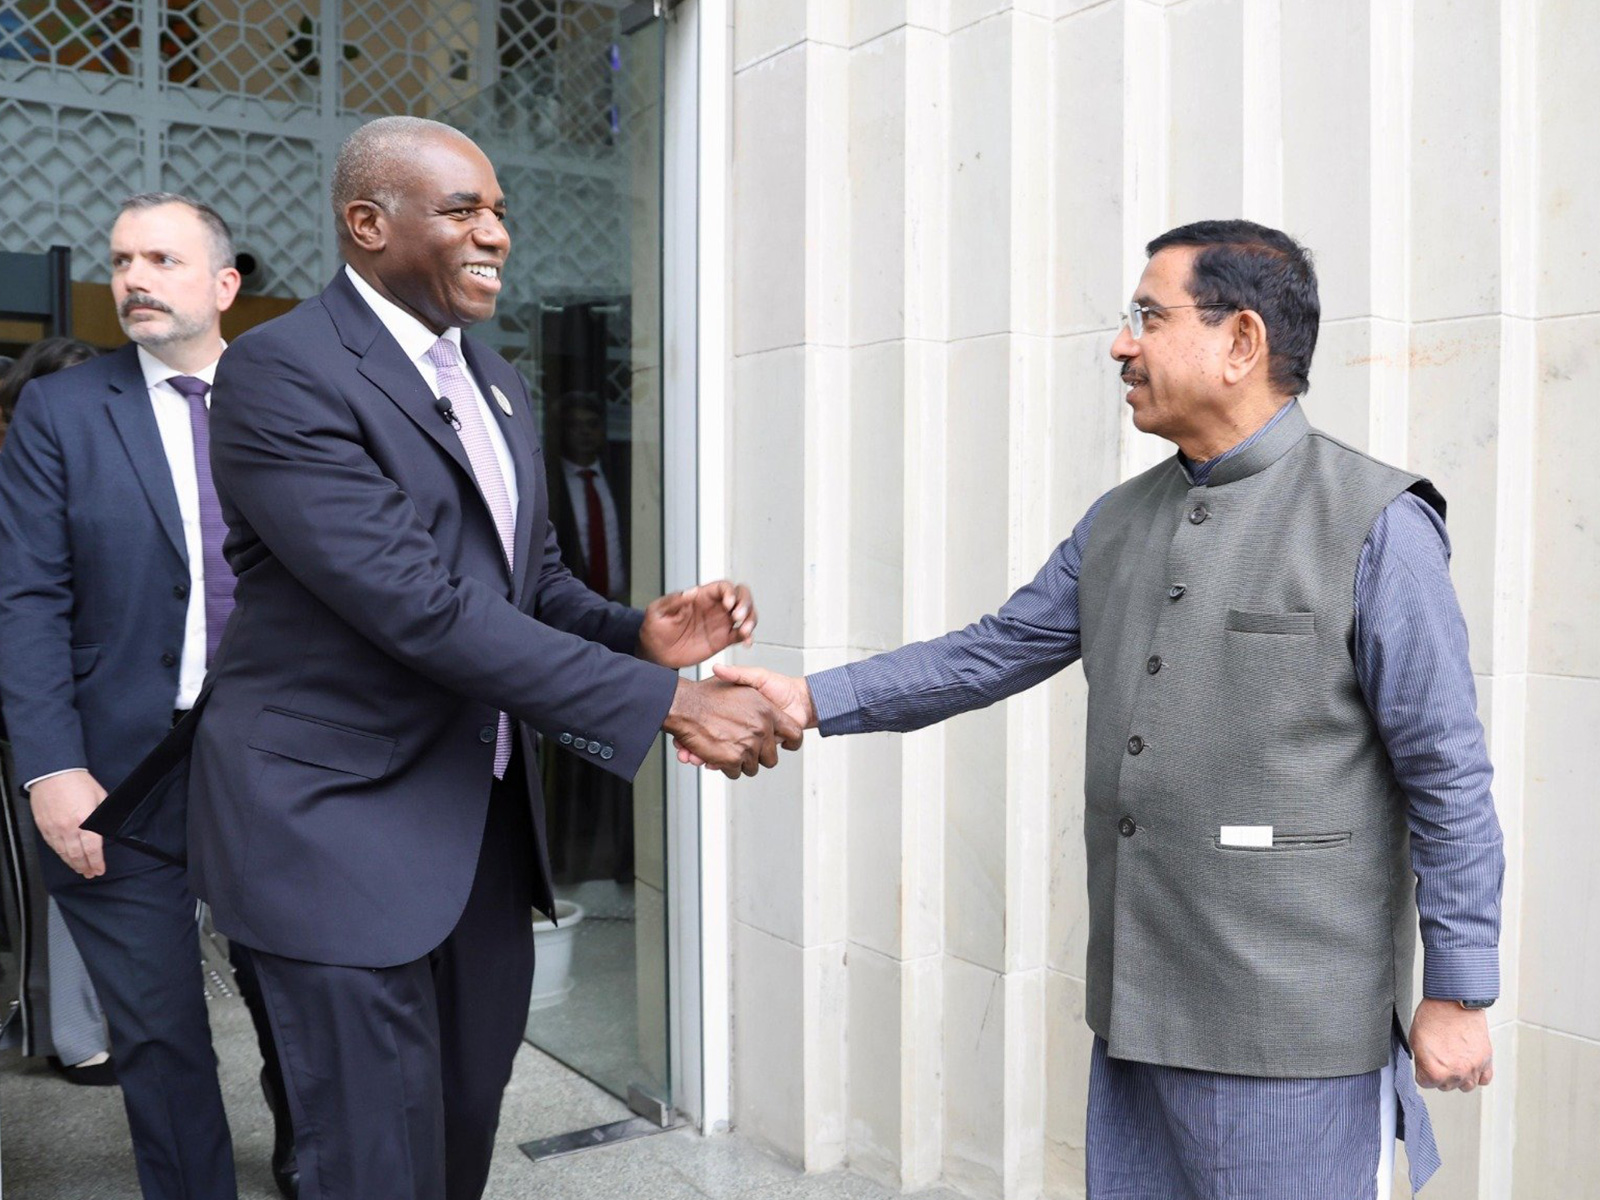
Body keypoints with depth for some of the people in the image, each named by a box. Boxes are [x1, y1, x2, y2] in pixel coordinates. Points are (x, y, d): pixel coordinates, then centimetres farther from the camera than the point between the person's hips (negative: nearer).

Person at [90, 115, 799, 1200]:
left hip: (484, 818, 8)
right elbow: (420, 605, -26)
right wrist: (667, 702, -27)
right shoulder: (280, 372, -16)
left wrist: (640, 633, -9)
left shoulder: (495, 384, 11)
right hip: (338, 824, -7)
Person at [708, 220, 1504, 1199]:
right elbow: (991, 655, 12)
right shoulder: (1119, 524, 9)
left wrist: (1458, 992, -9)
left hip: (1293, 1025, -6)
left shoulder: (1376, 525, -11)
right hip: (1141, 1007, 6)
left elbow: (1448, 777, -10)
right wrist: (816, 701, 4)